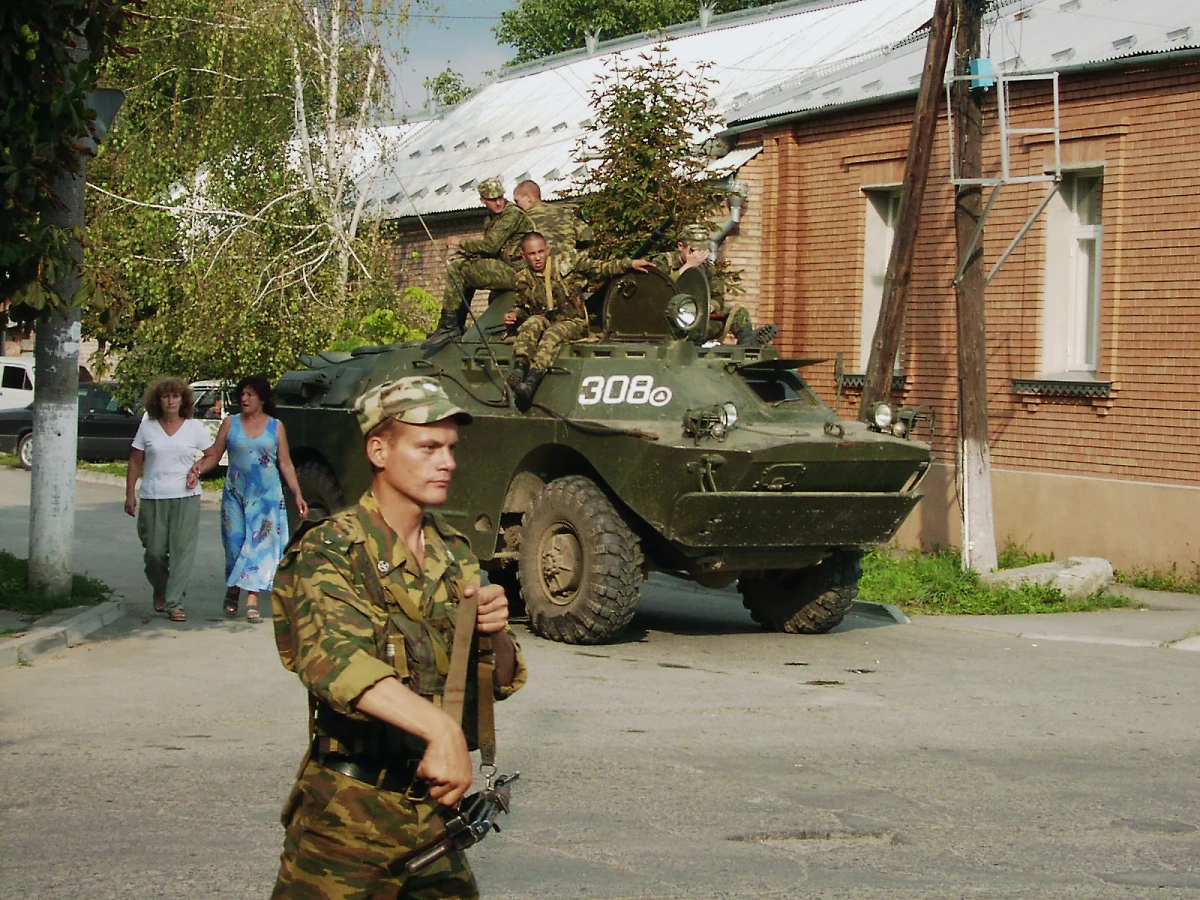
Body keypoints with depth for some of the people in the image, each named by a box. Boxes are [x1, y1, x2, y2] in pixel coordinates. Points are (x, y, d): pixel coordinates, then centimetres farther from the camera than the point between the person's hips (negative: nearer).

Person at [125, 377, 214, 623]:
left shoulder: (194, 428, 5)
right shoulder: (147, 427, 6)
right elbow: (135, 462, 9)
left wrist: (197, 471, -4)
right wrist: (130, 494, 4)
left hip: (186, 498, -1)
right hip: (152, 498, 1)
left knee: (182, 551, -8)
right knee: (154, 551, 2)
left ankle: (175, 603, -5)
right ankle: (160, 591, 29)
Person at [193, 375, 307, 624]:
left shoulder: (276, 427, 5)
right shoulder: (230, 424, 6)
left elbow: (286, 464, 7)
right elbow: (214, 455, 3)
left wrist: (297, 495, 1)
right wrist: (199, 467, -18)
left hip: (267, 496, -1)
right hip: (235, 495, 1)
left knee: (260, 545, -6)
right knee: (235, 543, 0)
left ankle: (252, 601, -7)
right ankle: (232, 593, 21)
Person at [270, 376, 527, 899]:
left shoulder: (454, 553, 8)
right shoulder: (332, 552, -13)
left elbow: (502, 683, 10)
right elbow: (333, 660, -33)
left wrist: (494, 634, -13)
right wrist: (441, 728, -46)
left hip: (433, 810, 6)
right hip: (348, 820, -6)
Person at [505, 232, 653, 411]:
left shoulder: (568, 263, 3)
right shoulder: (524, 279, 9)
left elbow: (600, 269, 4)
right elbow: (521, 307, 22)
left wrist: (629, 264, -5)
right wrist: (513, 315, -1)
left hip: (573, 323, -3)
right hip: (544, 321, 3)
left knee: (553, 334, -36)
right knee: (532, 324, -33)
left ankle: (532, 381, -58)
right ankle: (520, 366, -50)